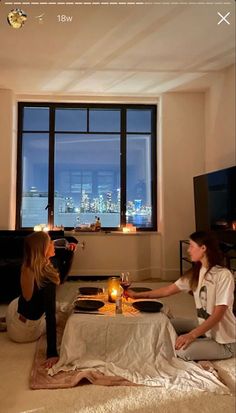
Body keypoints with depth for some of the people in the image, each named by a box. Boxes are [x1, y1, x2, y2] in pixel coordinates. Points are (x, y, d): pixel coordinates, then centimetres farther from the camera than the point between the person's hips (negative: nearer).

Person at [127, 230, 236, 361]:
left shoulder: (223, 275, -23)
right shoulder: (196, 273, 1)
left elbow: (218, 314, -25)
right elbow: (168, 290, 4)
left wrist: (192, 335, -32)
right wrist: (137, 295, 3)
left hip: (225, 340, -7)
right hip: (205, 327, 7)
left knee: (182, 351, -24)